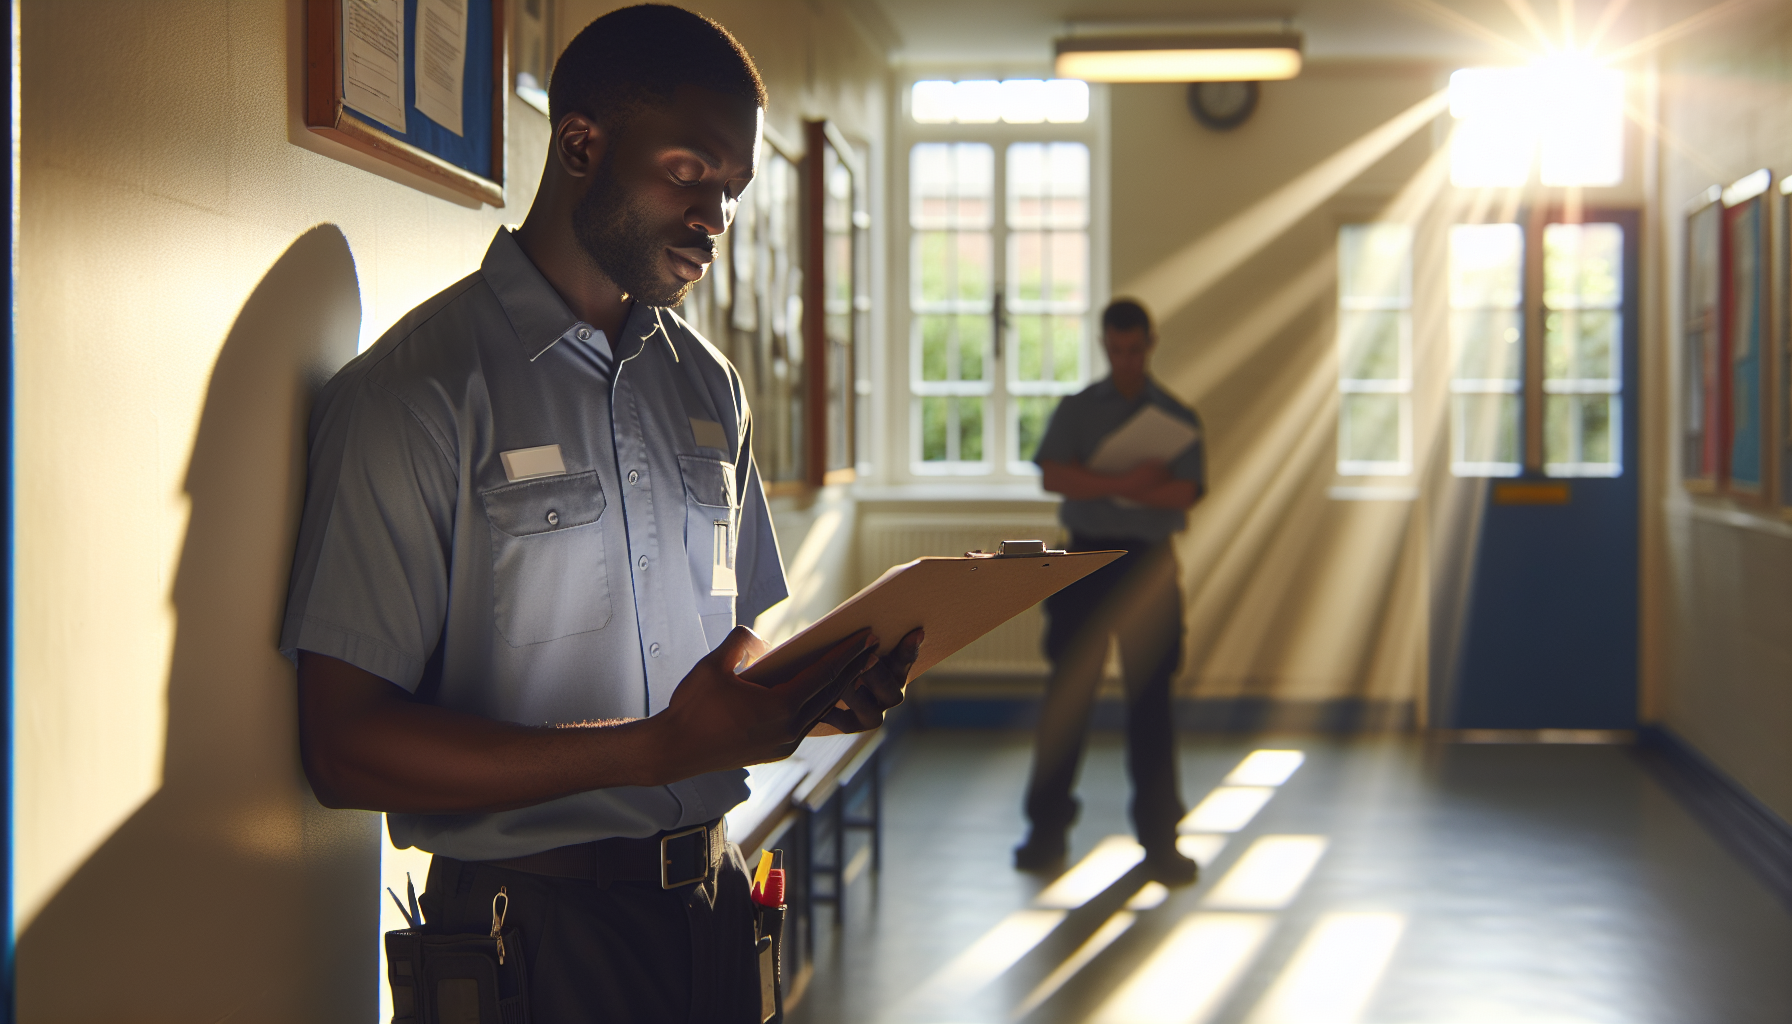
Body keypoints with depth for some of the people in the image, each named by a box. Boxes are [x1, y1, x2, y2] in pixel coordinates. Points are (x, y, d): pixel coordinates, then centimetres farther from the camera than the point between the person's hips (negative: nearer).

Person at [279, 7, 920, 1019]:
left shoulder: (708, 384, 10)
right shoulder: (416, 392, -13)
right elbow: (347, 746, -18)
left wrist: (823, 688, -7)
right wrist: (666, 749, -26)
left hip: (711, 897, 7)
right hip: (538, 926, -6)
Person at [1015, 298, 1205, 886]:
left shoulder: (1177, 417, 6)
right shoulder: (1077, 409, 8)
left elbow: (1184, 493, -9)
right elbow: (1052, 477, -8)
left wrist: (1095, 483, -12)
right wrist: (1128, 482, -17)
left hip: (1148, 562, 0)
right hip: (1086, 557, 1)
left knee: (1151, 701, 1)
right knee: (1066, 696, 1)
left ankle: (1159, 841, 8)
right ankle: (1047, 832, 10)